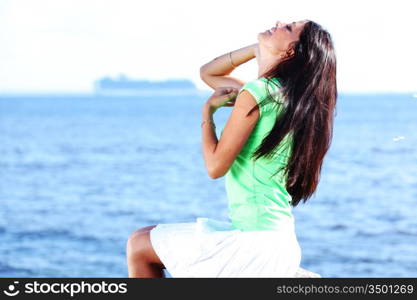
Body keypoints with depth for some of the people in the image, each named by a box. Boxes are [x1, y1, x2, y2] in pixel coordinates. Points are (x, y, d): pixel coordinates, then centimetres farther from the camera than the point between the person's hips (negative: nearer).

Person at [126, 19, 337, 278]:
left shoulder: (257, 93, -16)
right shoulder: (278, 92, 11)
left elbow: (215, 166, -14)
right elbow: (208, 73, 25)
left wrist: (208, 110, 0)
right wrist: (259, 48, 12)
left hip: (257, 245, -9)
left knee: (138, 246, 5)